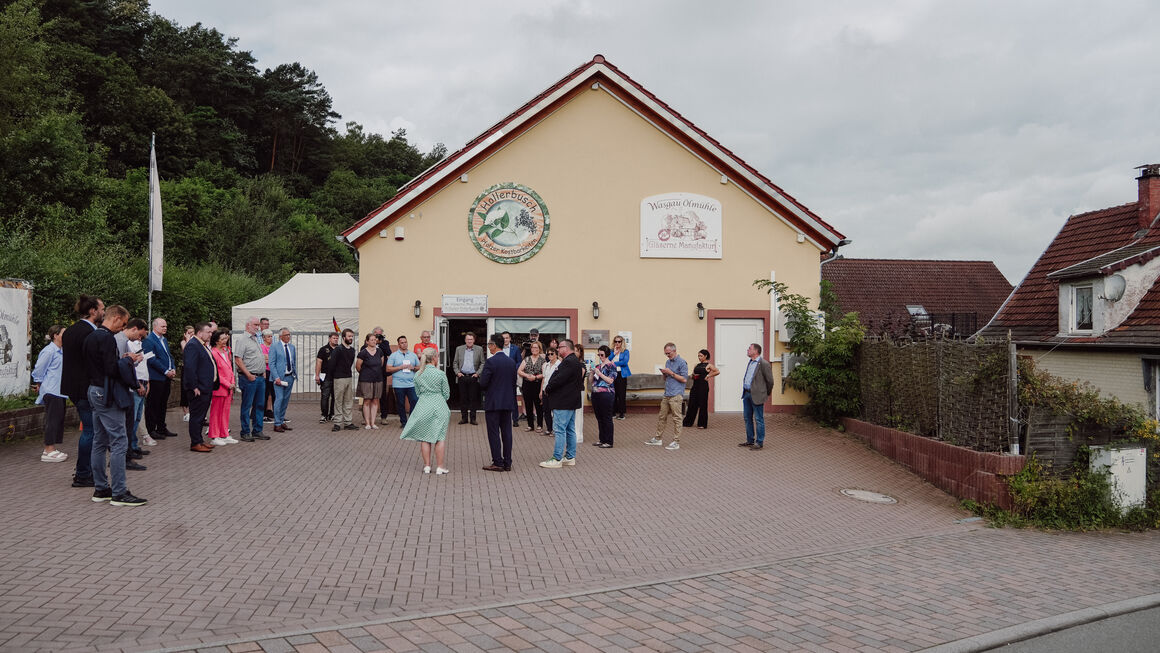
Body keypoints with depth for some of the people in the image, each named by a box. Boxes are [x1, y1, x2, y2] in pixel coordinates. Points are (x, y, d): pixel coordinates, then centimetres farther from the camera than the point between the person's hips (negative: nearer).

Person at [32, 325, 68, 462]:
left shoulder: (60, 351, 17)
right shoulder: (49, 350, -12)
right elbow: (39, 369, -10)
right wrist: (39, 384, 0)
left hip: (59, 391, 9)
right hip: (51, 391, -9)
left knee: (59, 418, 10)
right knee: (52, 419, -8)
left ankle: (51, 449, 17)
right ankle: (49, 451, -6)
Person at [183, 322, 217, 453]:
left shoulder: (204, 345, 17)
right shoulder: (192, 345, -15)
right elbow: (189, 367, -22)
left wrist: (211, 386, 18)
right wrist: (195, 387, -22)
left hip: (206, 388, 10)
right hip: (199, 389, -10)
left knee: (201, 416, 16)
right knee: (196, 416, -4)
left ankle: (199, 440, 23)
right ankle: (195, 443, 0)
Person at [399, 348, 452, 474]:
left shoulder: (418, 374, 2)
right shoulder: (440, 374, -9)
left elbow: (418, 392, 10)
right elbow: (446, 394, -2)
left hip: (423, 406, 3)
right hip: (439, 407, -3)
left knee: (425, 438, 10)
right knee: (440, 437, 4)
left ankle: (427, 465, 12)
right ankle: (440, 466, 5)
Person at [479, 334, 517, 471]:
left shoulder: (490, 362, -13)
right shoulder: (512, 362, 6)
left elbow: (483, 383, -15)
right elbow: (514, 383, 11)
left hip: (493, 403, -6)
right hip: (508, 403, 6)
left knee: (494, 433, 1)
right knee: (506, 433, 9)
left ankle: (498, 463, 1)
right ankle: (507, 463, 12)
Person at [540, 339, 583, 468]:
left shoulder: (569, 362, -18)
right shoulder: (575, 361, 16)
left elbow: (559, 379, -22)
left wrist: (547, 389, -7)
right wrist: (549, 389, 8)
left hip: (564, 402, -11)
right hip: (571, 401, 11)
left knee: (559, 430, -8)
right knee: (570, 430, 14)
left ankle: (557, 459, -6)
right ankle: (570, 457, 20)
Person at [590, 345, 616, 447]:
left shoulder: (611, 365, -5)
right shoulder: (598, 365, 15)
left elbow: (610, 380, -13)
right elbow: (592, 381, 19)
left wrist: (599, 373, -14)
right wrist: (592, 372, 1)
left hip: (605, 394, -7)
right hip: (595, 393, 7)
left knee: (607, 418, -4)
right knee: (599, 418, 11)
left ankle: (608, 442, 0)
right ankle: (601, 439, 20)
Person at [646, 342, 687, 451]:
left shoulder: (681, 362, -8)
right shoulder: (668, 362, 18)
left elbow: (684, 379, -13)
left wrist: (671, 373, -14)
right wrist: (664, 374, 3)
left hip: (676, 395, -8)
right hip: (667, 395, 8)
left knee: (676, 419, -5)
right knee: (661, 417, 12)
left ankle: (676, 442, -2)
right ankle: (658, 439, 21)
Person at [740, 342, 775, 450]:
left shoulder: (764, 364, -12)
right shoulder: (750, 363, 14)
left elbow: (770, 381, -9)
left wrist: (766, 394, 1)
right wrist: (745, 391, 17)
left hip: (756, 395, -9)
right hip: (746, 394, 9)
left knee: (758, 420, -1)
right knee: (747, 418, 14)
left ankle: (759, 443, 5)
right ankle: (750, 441, 24)